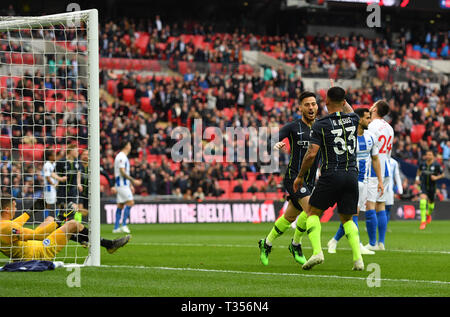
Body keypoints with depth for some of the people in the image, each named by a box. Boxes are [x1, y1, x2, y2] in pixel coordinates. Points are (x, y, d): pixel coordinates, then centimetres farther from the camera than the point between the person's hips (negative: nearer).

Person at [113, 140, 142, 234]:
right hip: (122, 184, -10)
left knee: (120, 205, 8)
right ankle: (124, 225, -15)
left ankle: (116, 227, 7)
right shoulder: (121, 157, -13)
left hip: (124, 184, 10)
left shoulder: (123, 157, 19)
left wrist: (130, 184, 22)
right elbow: (122, 172, -19)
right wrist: (133, 181, -18)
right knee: (130, 202, -14)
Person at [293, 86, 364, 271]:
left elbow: (311, 154, -11)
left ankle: (317, 252, -9)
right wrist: (343, 101, 44)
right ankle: (358, 259, -1)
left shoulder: (320, 125, -7)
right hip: (352, 174, 4)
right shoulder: (353, 119, 5)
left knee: (313, 212, 12)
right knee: (347, 219, 16)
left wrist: (300, 176, 0)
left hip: (331, 175, -4)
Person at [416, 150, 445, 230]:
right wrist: (417, 177, 9)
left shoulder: (436, 165, -11)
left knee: (431, 202, 15)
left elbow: (442, 174, -1)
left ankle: (428, 214, 53)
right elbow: (419, 170, 20)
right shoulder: (423, 164, -3)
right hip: (423, 185, 0)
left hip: (432, 187, 0)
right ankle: (423, 222, -22)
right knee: (423, 199, -22)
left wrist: (436, 177, -18)